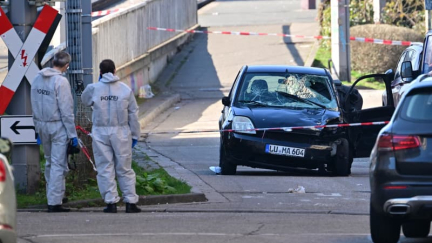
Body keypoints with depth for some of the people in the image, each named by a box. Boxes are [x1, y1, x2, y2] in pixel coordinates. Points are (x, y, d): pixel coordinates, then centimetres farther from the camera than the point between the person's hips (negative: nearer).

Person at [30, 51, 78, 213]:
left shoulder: (37, 79, 7)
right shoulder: (61, 81, -15)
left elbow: (34, 106, 11)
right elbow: (66, 110, -15)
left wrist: (37, 129, 17)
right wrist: (72, 134, -10)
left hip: (42, 125, 7)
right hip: (58, 126, -7)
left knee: (50, 162, 18)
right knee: (58, 164, -3)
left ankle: (53, 197, 23)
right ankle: (54, 202, -5)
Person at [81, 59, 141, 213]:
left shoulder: (93, 89, -3)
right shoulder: (125, 90, 0)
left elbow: (85, 101, 19)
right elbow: (133, 114, 4)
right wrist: (135, 135, 13)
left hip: (100, 133, -1)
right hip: (121, 132, 1)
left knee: (105, 169, 4)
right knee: (125, 169, 6)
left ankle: (111, 202, 1)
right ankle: (130, 202, 5)